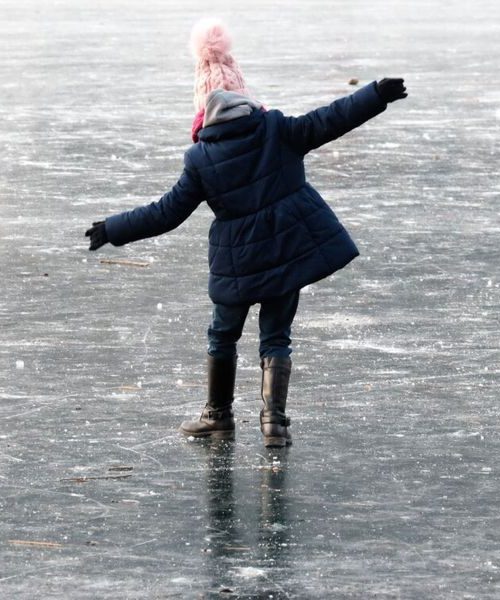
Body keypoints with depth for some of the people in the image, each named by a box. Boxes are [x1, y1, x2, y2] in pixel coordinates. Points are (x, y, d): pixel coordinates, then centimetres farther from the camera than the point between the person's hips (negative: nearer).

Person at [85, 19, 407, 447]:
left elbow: (167, 213, -4)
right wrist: (377, 95, -3)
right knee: (276, 337, 10)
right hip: (289, 249, 1)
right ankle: (274, 420, 0)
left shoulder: (200, 159, -6)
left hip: (236, 262, -1)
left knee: (223, 335, 19)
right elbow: (328, 122, -8)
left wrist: (112, 230, 5)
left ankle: (219, 415, 28)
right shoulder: (277, 130, -5)